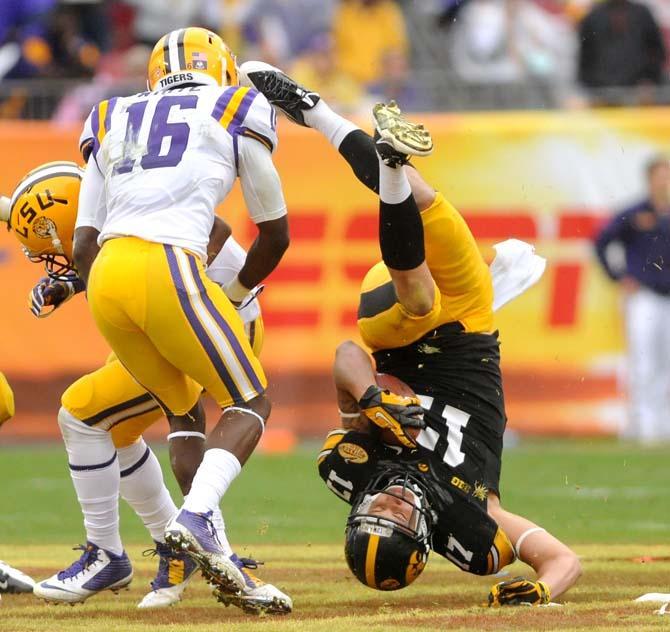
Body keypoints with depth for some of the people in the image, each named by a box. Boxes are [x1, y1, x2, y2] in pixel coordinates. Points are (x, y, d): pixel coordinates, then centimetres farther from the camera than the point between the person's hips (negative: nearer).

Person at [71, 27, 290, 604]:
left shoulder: (114, 124, 26)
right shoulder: (235, 116, 16)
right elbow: (275, 236, 22)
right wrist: (235, 295, 38)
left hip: (105, 276, 5)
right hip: (169, 267, -5)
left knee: (184, 411, 22)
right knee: (250, 405, 7)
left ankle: (216, 559, 10)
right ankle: (196, 514, -20)